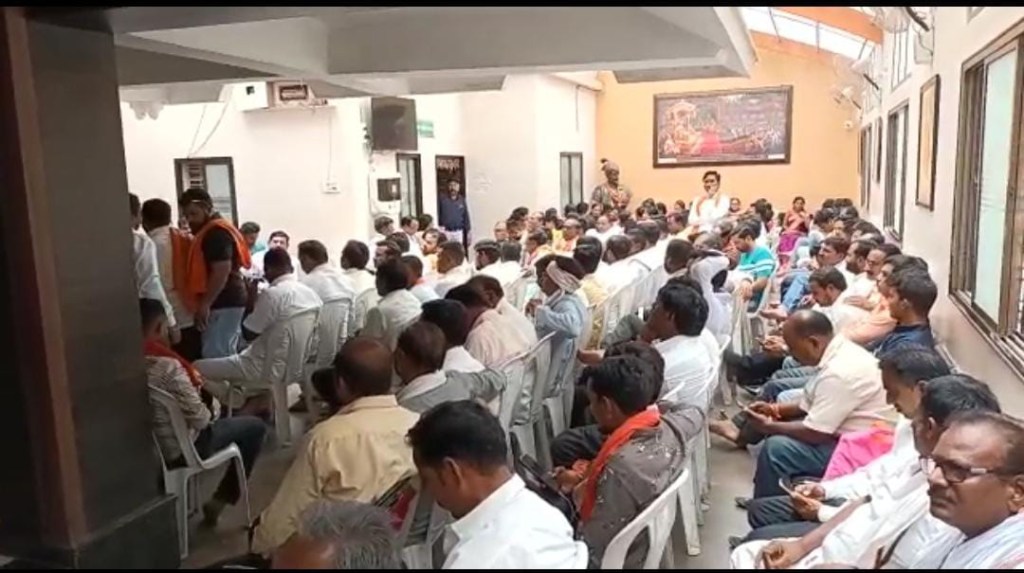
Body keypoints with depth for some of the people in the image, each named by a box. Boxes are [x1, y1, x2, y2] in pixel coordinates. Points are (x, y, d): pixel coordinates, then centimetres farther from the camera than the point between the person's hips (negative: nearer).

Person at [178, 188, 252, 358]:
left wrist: (204, 305, -23)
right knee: (226, 355, 12)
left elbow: (222, 271, -23)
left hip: (223, 303, -11)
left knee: (215, 357, -11)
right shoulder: (212, 231, 19)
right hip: (228, 301, 11)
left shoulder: (216, 233, -14)